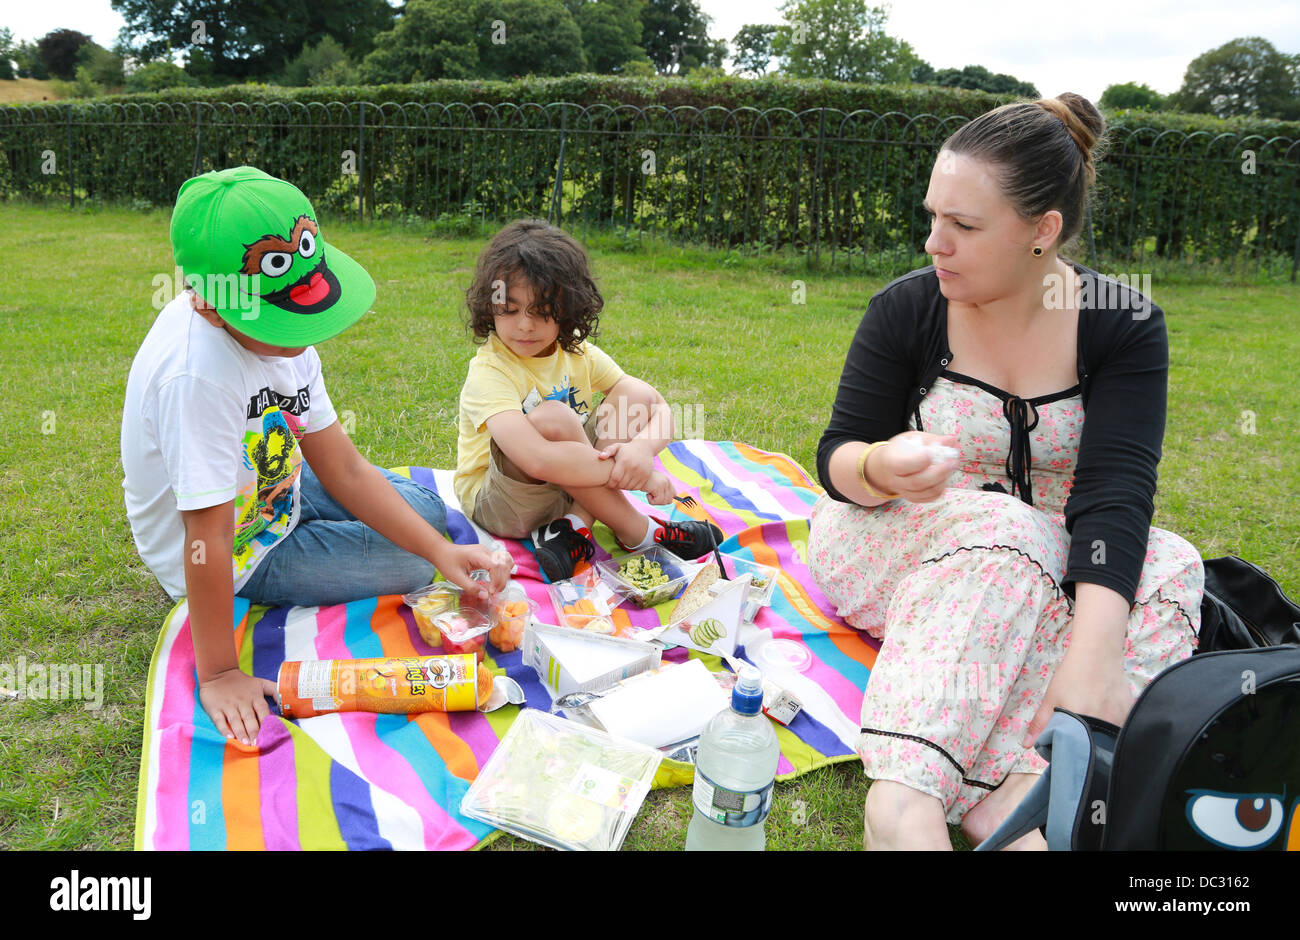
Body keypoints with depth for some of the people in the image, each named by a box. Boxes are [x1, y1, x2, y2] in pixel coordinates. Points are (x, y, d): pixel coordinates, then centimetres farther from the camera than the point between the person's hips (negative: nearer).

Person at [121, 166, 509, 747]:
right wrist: (219, 674, -30)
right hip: (240, 554, -7)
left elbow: (345, 470, -12)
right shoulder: (194, 373, -39)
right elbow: (207, 536, -36)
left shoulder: (279, 332, -15)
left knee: (425, 510, 13)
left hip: (271, 485, 7)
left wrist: (442, 550, -19)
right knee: (410, 566, -4)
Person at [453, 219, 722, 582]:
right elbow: (538, 459, -41)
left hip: (569, 489, 6)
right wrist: (634, 475, -37)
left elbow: (660, 408, -10)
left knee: (638, 395, -9)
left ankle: (574, 527, -19)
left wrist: (641, 449, -34)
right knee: (552, 418, -35)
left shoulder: (578, 354, -4)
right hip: (496, 504, -6)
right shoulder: (489, 373, -24)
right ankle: (637, 532, -18)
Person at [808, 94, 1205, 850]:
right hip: (897, 553, -1)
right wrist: (882, 469, -35)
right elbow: (836, 460, -9)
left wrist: (1088, 666, -37)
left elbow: (1115, 494, -22)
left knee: (1168, 565, -27)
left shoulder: (1124, 325, -10)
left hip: (1058, 570, 2)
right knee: (1006, 532, -31)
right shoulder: (906, 310, -9)